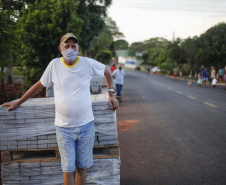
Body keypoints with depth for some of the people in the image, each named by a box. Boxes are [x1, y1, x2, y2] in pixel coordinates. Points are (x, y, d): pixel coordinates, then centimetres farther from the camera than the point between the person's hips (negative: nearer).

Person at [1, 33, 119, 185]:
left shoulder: (88, 63, -3)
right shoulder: (54, 65, -2)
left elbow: (107, 71, 15)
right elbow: (39, 85, 10)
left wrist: (111, 94, 7)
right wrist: (18, 103, 15)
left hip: (86, 125, 0)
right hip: (64, 127, 0)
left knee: (82, 167, 10)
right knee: (68, 169, 3)